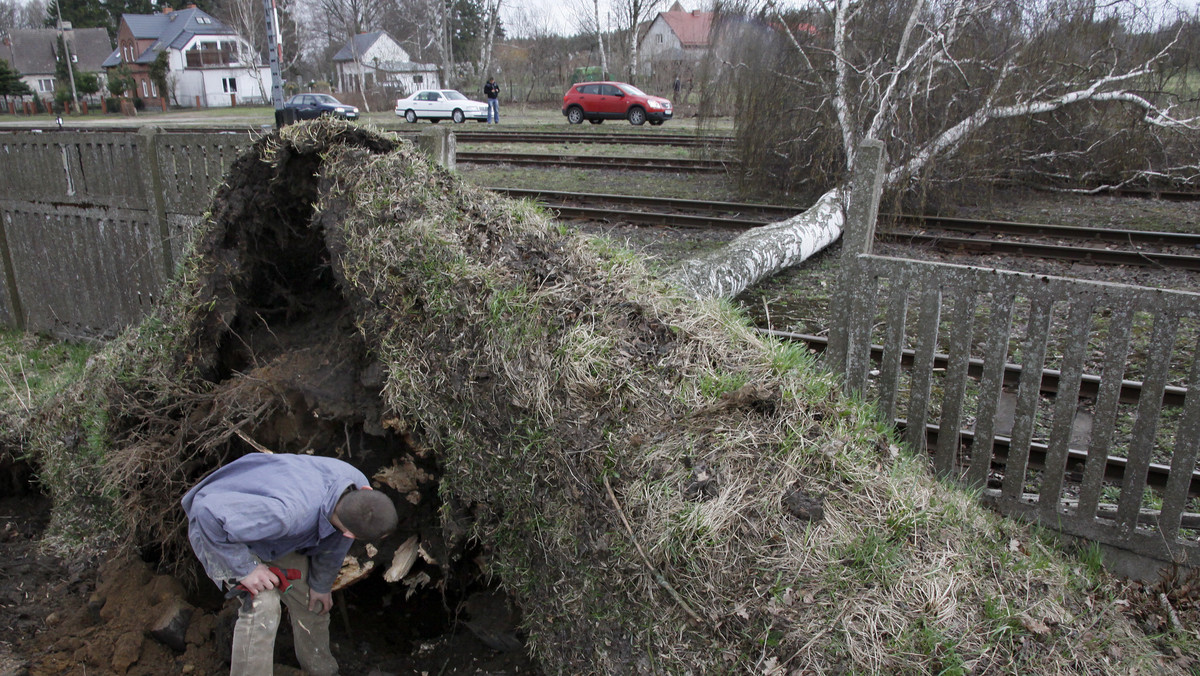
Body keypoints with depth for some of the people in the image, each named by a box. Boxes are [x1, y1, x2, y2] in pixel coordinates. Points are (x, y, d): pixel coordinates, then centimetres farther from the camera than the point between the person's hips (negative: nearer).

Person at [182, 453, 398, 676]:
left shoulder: (357, 484, -24)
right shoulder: (290, 512, -48)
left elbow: (334, 540, -4)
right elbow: (211, 512, -43)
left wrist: (322, 583, 9)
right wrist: (244, 569, -33)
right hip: (220, 531, -6)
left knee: (313, 599, 8)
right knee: (262, 605, -24)